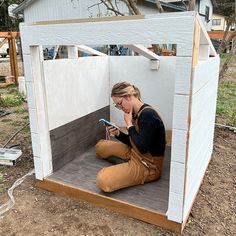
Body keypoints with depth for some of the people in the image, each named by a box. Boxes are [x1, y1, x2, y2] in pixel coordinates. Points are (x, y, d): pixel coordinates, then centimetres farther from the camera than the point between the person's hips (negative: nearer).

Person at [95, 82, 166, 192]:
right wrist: (118, 133, -5)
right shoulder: (136, 113, 2)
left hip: (148, 166, -9)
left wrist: (129, 125, -20)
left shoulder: (148, 115, -26)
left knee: (103, 181, -24)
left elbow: (142, 148, -28)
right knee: (100, 146, 18)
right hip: (135, 154, 9)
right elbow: (134, 142, 11)